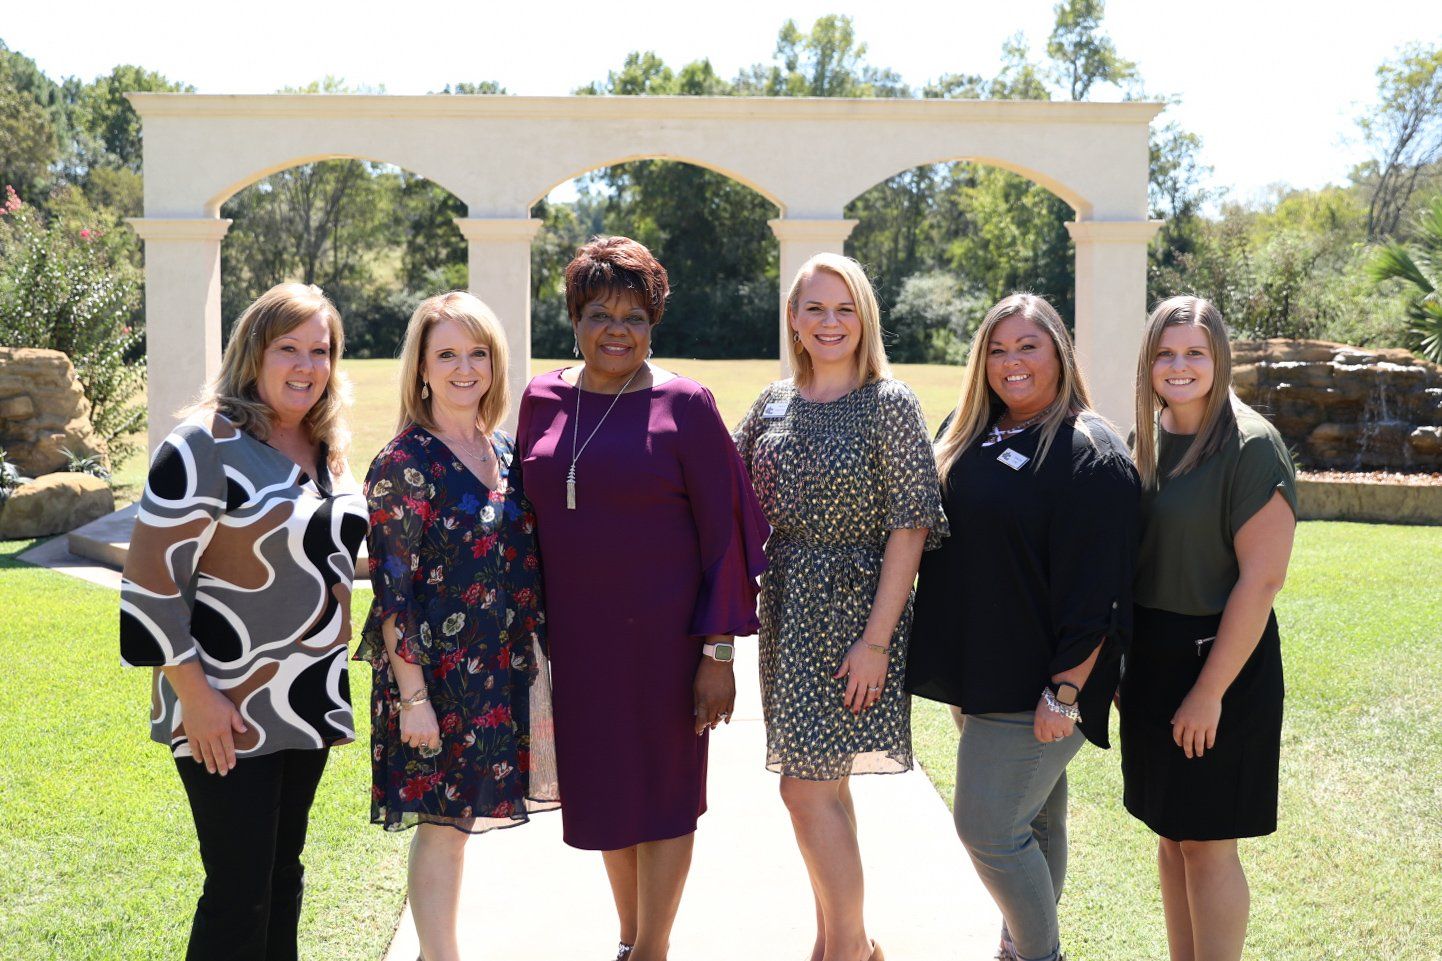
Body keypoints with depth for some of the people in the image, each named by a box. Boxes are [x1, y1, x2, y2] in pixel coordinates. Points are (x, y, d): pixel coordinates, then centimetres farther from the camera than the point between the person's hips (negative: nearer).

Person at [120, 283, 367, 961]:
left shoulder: (325, 450, 9)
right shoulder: (206, 447, -14)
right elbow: (149, 582, -17)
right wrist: (196, 695, -18)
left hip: (307, 700, 7)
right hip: (228, 713, -7)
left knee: (283, 878, 16)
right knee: (239, 893, -5)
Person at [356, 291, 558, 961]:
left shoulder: (503, 451, 9)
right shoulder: (404, 464, -11)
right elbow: (392, 591, -14)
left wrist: (535, 663, 13)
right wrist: (412, 696, -17)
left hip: (503, 672, 6)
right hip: (437, 674, -6)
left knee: (458, 817, 15)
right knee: (439, 822, 2)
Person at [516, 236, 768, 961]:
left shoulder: (683, 404, -8)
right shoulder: (542, 400, 5)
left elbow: (723, 531, -8)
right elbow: (527, 516, 12)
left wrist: (719, 652, -12)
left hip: (661, 629, -4)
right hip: (575, 633, 4)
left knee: (663, 791, 7)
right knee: (602, 790, 15)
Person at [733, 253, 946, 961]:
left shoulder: (889, 404, -9)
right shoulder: (774, 403, 7)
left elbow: (909, 528, -13)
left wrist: (877, 639, -17)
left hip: (853, 609, -6)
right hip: (787, 608, 6)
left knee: (807, 788, -7)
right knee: (821, 784, 14)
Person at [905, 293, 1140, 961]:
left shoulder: (1091, 454, -14)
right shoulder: (969, 438, 9)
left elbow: (1097, 591, -17)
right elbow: (943, 547, 19)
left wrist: (1064, 691, -20)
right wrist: (955, 671, 15)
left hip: (1035, 686, -7)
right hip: (979, 673, 7)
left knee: (987, 829, -6)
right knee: (1036, 820, 18)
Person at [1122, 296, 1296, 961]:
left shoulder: (1250, 445, -14)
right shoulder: (1149, 439, 7)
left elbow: (1262, 579, -18)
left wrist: (1211, 689, -19)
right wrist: (1122, 665, 9)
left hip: (1220, 661, -7)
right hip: (1150, 662, 7)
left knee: (1205, 843, 1)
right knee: (1170, 834, 15)